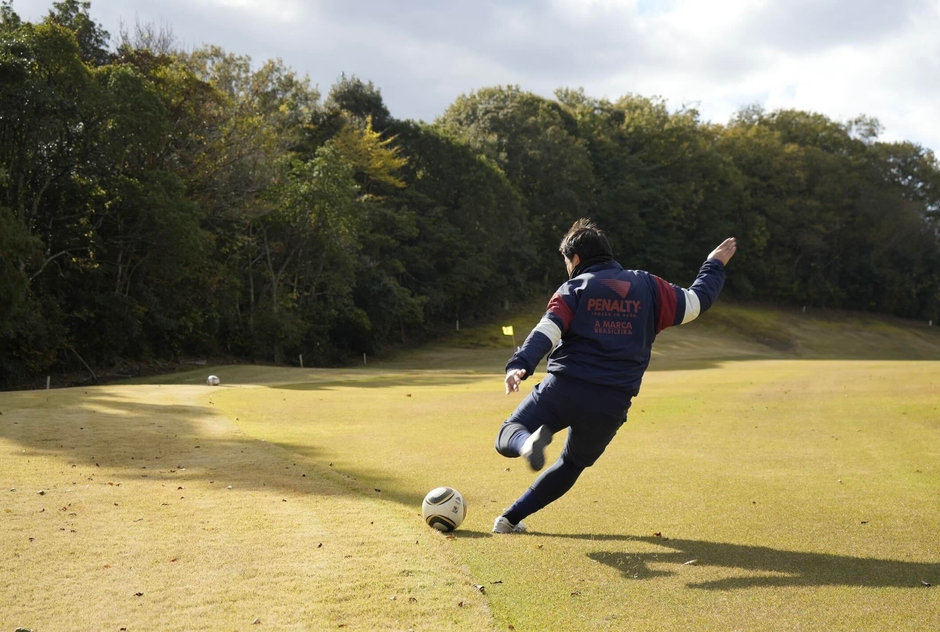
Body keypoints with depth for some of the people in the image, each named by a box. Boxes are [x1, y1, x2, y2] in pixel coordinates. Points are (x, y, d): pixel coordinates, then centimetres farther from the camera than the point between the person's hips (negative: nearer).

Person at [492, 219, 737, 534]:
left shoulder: (574, 289, 3)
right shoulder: (648, 286, 11)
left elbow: (546, 331, -13)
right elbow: (695, 303, 17)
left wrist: (519, 366, -26)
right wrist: (714, 265, 33)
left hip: (563, 390, -3)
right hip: (611, 405, 3)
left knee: (507, 437, 10)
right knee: (573, 464, 25)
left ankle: (528, 442, -28)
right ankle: (511, 519, 19)